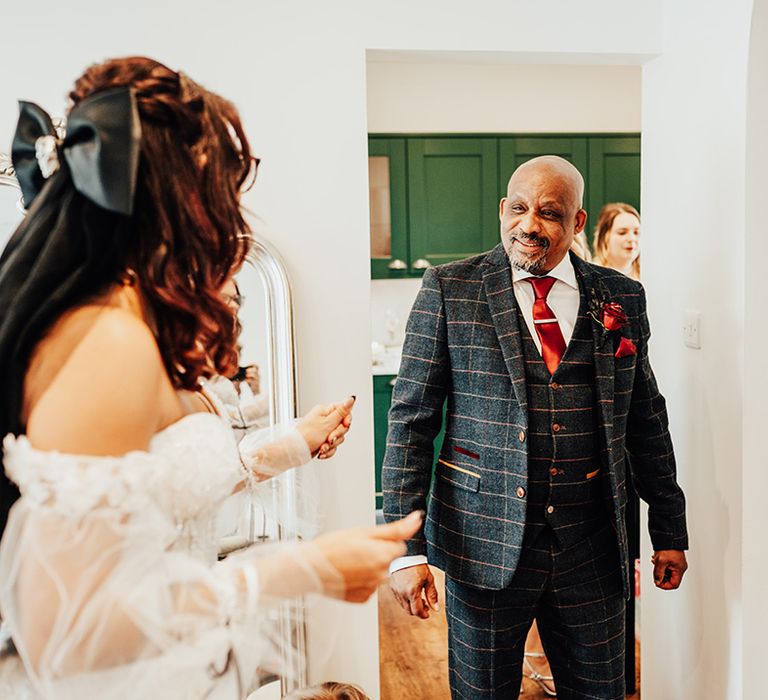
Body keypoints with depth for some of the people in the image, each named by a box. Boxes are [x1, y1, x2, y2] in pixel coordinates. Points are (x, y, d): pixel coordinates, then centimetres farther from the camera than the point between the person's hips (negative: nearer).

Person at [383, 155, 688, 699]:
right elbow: (411, 419, -6)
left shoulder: (621, 298, 5)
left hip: (592, 549, 3)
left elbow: (647, 420, 11)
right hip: (485, 545, -2)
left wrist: (670, 532, 13)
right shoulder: (449, 289, -4)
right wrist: (406, 548, -10)